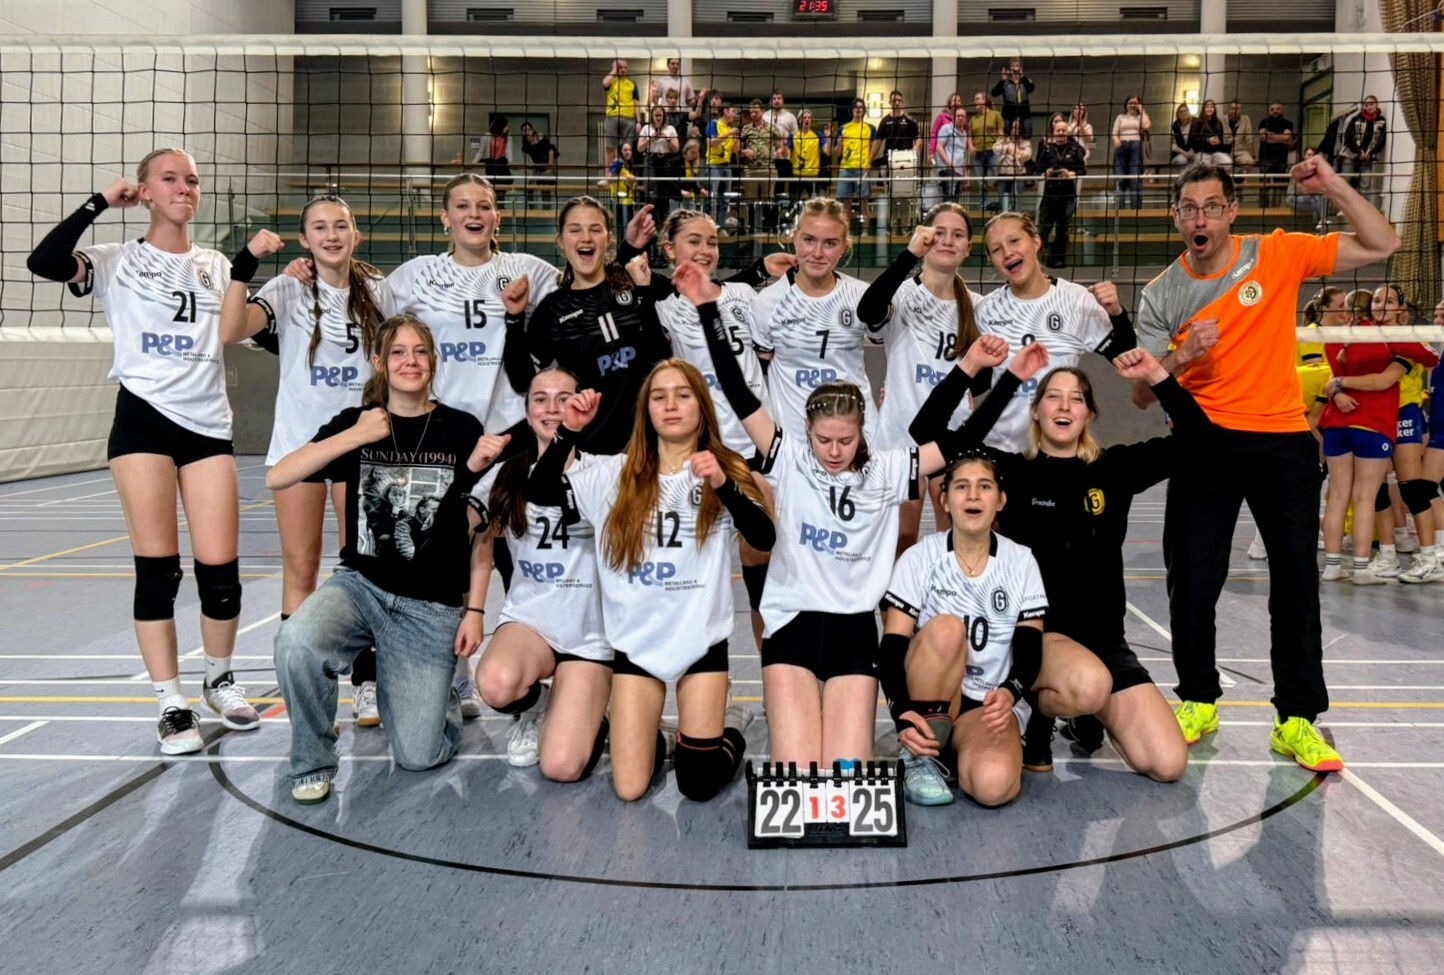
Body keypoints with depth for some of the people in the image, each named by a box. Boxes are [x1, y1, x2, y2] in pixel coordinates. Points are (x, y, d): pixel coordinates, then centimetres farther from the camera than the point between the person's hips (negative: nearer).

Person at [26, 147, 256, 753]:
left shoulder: (217, 266, 15)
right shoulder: (118, 263, 5)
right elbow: (43, 263, -12)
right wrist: (100, 203, -7)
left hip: (209, 425, 2)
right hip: (143, 419, -2)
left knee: (219, 569, -2)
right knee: (157, 568, -3)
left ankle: (219, 680, 21)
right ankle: (171, 704, 8)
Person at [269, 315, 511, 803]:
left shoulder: (462, 429, -2)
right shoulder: (356, 422, 2)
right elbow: (276, 478, -11)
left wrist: (474, 611, -3)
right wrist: (353, 438, -20)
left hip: (433, 607, -1)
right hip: (361, 585, 1)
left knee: (418, 756, -5)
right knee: (295, 642, -32)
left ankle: (440, 697, 31)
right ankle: (313, 763, -5)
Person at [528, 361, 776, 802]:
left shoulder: (725, 470, -2)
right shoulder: (615, 474, 3)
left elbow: (764, 538, -17)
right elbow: (540, 491, -4)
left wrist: (722, 485, -34)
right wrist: (568, 431, -17)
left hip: (701, 640, -1)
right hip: (636, 640, 1)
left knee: (699, 785, -1)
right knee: (629, 790, -1)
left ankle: (730, 728, 30)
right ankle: (649, 734, 32)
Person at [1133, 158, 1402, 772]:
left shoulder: (1278, 256, 0)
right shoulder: (1161, 295, 2)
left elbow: (1382, 245, -1)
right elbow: (1142, 393, 0)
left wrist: (1334, 186, -11)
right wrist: (1181, 357, -19)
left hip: (1283, 440, 0)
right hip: (1205, 444, 1)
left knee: (1297, 583, 1)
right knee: (1192, 579, 1)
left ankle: (1297, 721, 10)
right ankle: (1199, 702, 20)